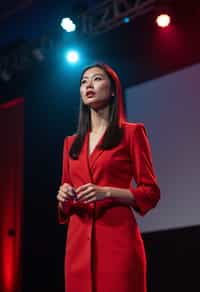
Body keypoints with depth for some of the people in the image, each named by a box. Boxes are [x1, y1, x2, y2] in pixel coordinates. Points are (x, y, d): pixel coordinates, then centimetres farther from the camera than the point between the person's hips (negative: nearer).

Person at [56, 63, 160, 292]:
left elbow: (150, 192, -1)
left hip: (117, 235, -4)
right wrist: (63, 197, -3)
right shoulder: (71, 142, 18)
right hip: (78, 239, 4)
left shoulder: (131, 132, 4)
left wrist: (108, 192, -16)